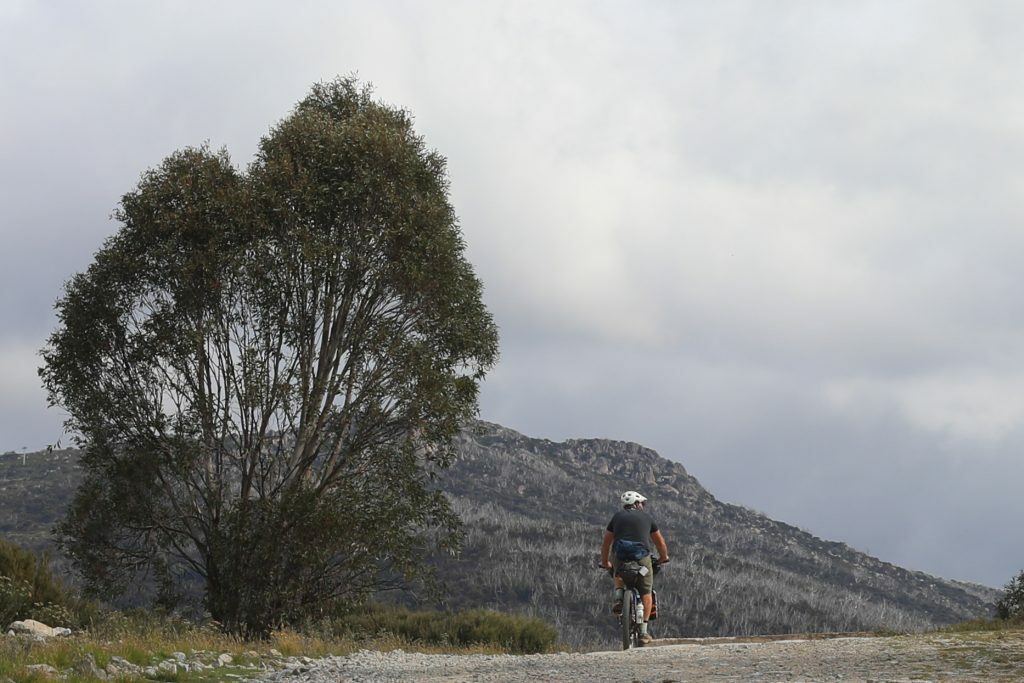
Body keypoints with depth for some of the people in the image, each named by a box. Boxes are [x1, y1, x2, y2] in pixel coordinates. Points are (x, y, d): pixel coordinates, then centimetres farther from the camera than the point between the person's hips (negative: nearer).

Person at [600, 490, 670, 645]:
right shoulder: (646, 517, 18)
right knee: (646, 593, 10)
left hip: (620, 555, 1)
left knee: (619, 574, 36)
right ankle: (643, 632, 5)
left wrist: (605, 562, 38)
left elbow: (606, 543, 24)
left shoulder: (618, 516, 20)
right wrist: (663, 557, 46)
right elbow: (660, 542, 27)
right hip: (642, 556, -1)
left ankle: (619, 597, 9)